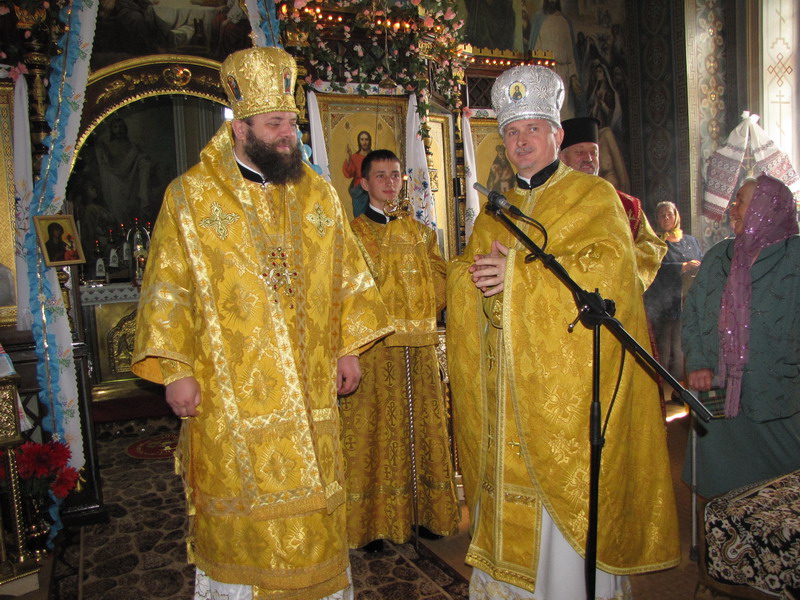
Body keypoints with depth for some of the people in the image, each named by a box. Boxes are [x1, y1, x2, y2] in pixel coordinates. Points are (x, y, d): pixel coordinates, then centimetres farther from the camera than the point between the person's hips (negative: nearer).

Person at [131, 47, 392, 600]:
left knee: (314, 505, 13)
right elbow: (167, 289, -3)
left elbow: (349, 278, 11)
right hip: (229, 390, -2)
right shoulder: (191, 196, -2)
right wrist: (175, 369, -8)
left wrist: (349, 347, 5)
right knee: (238, 501, 9)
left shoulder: (320, 196, 8)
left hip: (310, 388, 3)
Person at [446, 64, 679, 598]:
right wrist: (475, 273, -9)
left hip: (566, 379, -4)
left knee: (569, 502, -1)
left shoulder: (594, 197, 3)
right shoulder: (494, 212, 18)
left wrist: (519, 272, -16)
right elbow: (461, 278, 15)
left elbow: (610, 275, -12)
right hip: (504, 390, 5)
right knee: (509, 492, 8)